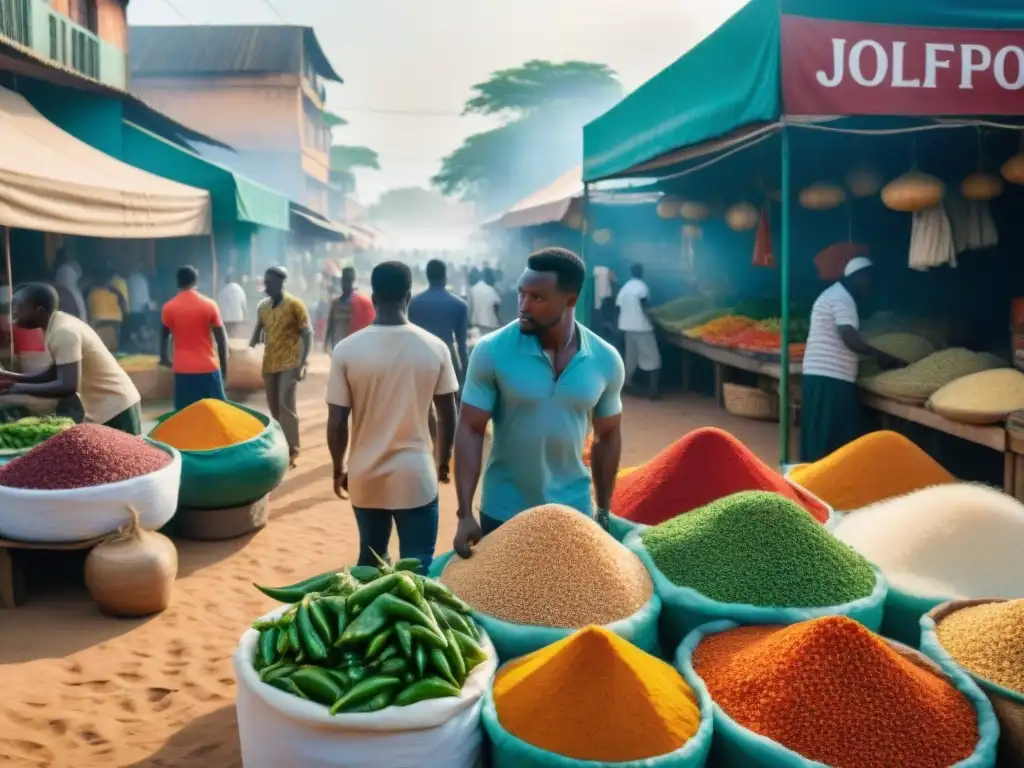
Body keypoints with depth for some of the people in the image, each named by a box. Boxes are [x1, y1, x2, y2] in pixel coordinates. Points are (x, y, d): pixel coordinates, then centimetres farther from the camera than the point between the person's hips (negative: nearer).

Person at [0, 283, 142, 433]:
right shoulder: (59, 327, 7)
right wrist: (15, 378, 8)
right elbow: (55, 373, 18)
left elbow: (68, 387, -28)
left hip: (116, 409, -10)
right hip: (104, 408, 10)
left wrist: (19, 388, -20)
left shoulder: (64, 332, -22)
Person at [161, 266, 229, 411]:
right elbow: (221, 338, -4)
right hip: (208, 367, -1)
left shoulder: (169, 307, 0)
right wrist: (223, 364, 7)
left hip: (182, 369, 1)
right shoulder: (209, 305, -4)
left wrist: (164, 357, 32)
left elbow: (165, 336, 15)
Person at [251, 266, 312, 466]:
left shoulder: (294, 304, -9)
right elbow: (258, 331, 17)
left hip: (289, 362, -6)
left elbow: (307, 334, -10)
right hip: (269, 363, 6)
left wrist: (302, 363, -18)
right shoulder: (262, 306, 7)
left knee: (286, 404, -11)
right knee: (273, 405, 10)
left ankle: (291, 449, -4)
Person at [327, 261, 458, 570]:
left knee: (370, 560, 20)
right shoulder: (435, 348, -7)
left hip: (365, 478, 2)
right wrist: (443, 461, 18)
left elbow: (337, 423, -6)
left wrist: (339, 469, 10)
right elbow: (448, 416, 1)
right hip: (416, 477, -1)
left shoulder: (346, 350, -9)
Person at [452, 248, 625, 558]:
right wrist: (465, 514, -18)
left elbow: (608, 437, 5)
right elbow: (470, 431, -12)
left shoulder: (605, 360, -6)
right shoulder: (491, 351, -14)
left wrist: (604, 512, 8)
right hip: (503, 513, -2)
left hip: (574, 510, 2)